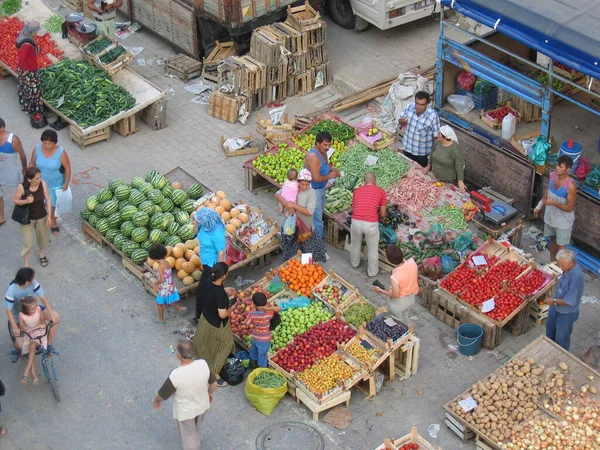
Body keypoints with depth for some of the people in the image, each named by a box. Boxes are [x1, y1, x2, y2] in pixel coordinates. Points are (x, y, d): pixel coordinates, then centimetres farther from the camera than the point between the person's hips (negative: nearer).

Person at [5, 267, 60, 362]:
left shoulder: (33, 283, -24)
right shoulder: (12, 291, -34)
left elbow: (43, 297, -19)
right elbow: (9, 310, -26)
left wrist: (51, 313, -30)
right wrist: (15, 328, -30)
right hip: (18, 317, -4)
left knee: (56, 317, -14)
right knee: (20, 345, -18)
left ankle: (49, 345, 4)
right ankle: (17, 349, 23)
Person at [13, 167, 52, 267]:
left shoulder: (43, 184, -20)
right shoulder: (21, 187, -27)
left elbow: (48, 199, -10)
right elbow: (15, 200, -13)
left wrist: (49, 216, -12)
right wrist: (26, 201, -32)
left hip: (41, 217, 3)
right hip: (27, 218, -3)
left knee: (42, 237, 25)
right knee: (28, 243, 2)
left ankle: (42, 254, 56)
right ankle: (26, 264, 25)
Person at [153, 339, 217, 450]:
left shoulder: (176, 375, -38)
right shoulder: (203, 364, -25)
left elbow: (163, 395, -20)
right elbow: (214, 383, -7)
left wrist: (156, 401, 3)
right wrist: (210, 393, 15)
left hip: (185, 411, -5)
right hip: (203, 405, 5)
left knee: (188, 435, 23)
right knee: (196, 429, 36)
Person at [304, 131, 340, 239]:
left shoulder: (322, 152, -1)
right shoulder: (313, 156, -31)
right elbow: (316, 178, -33)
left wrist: (332, 168, -1)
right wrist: (330, 176, -19)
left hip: (321, 188, 10)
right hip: (314, 190, -10)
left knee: (319, 213, 24)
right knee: (317, 217, 0)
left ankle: (318, 237, 41)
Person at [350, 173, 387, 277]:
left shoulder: (357, 190, 15)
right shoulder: (381, 191, 8)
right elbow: (383, 214, 10)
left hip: (356, 221, 3)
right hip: (371, 224, -3)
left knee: (355, 245, 31)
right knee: (373, 250, 21)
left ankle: (354, 263, 55)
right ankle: (372, 272, 36)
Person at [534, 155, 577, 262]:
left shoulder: (570, 186, -31)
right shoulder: (552, 175, -12)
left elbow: (570, 208, -24)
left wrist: (554, 203, -36)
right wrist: (539, 206, 12)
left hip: (563, 221, -6)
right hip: (550, 216, 7)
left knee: (561, 245, 11)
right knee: (553, 240, 25)